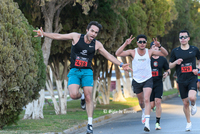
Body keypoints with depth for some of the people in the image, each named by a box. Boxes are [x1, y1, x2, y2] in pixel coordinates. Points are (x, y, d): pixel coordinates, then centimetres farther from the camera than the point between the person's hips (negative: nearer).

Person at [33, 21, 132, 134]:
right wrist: (44, 34, -6)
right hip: (74, 71, -1)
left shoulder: (97, 44, 4)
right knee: (74, 95, -22)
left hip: (87, 72, 1)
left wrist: (121, 64, 7)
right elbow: (58, 36, 2)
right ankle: (80, 96, 17)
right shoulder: (76, 37, -1)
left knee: (89, 98, -8)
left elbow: (108, 55, 12)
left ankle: (90, 124, -2)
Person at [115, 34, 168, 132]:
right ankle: (144, 111, 53)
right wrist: (125, 44, -30)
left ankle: (147, 122, -26)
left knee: (147, 99, -20)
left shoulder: (149, 52, -6)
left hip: (148, 79, -1)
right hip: (137, 81, 2)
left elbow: (165, 54, -7)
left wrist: (159, 46, -26)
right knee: (141, 101, 18)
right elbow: (117, 54, -19)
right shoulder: (132, 52, -8)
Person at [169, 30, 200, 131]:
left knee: (192, 97, -26)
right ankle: (188, 123, 24)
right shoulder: (175, 51, 2)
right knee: (185, 103, 5)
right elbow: (170, 66, 9)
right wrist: (176, 62, -12)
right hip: (181, 80, 1)